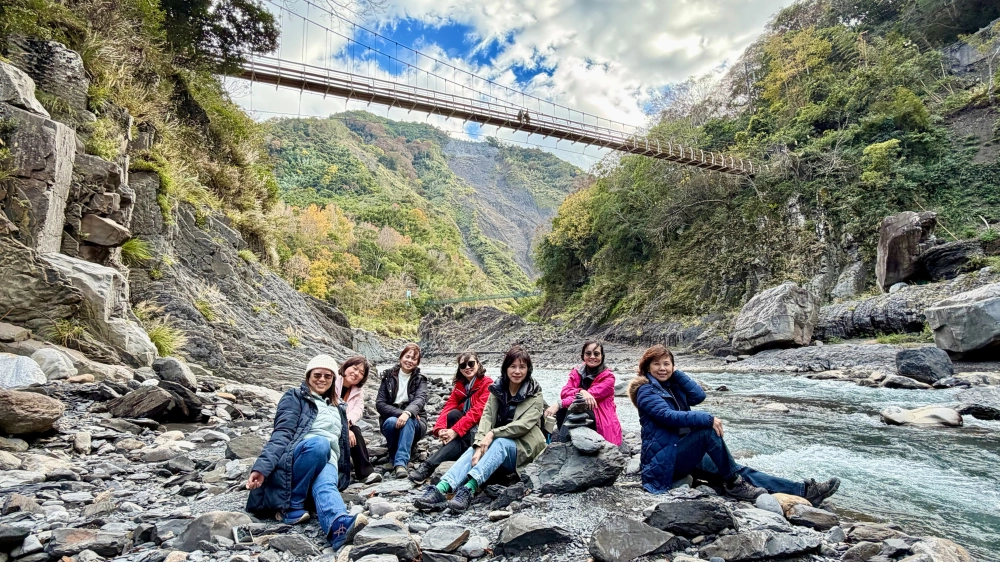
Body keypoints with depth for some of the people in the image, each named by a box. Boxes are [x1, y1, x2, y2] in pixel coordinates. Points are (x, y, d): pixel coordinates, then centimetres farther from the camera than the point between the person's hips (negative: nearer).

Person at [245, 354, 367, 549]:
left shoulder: (339, 409, 28)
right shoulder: (295, 397, 12)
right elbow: (282, 434, -4)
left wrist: (344, 474, 21)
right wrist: (262, 466, -19)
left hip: (327, 462, 3)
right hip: (296, 457, -2)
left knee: (325, 485, -36)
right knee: (319, 443, -37)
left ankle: (339, 527, -68)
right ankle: (291, 506, -25)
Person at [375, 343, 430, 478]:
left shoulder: (420, 380, 3)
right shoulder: (388, 377, 5)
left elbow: (420, 399, -17)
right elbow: (380, 404, -4)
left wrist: (407, 413, -39)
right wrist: (400, 413, -21)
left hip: (414, 423, 0)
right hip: (391, 418, 0)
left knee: (408, 420, -35)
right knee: (392, 422, -34)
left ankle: (400, 462, -44)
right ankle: (396, 460, -20)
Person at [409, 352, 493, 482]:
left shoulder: (487, 384, -8)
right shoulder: (459, 385, 11)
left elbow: (477, 411, -21)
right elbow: (448, 407, -3)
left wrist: (455, 431, -31)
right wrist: (440, 429, -23)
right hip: (462, 431, 5)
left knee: (461, 438, -36)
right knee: (453, 414, -26)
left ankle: (428, 466, -41)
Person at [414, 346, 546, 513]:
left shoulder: (535, 395, -6)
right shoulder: (497, 389, 4)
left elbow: (524, 424, -19)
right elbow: (487, 416, -10)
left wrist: (493, 434, -29)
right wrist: (480, 445, -28)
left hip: (523, 448, -3)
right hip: (496, 443, 3)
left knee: (500, 443, -35)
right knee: (473, 449, -29)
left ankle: (468, 489, -53)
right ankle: (440, 489, -49)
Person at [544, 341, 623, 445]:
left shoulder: (608, 377, -10)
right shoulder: (577, 372, 4)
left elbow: (590, 396, -23)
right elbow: (564, 393, -10)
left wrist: (559, 404, -32)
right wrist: (581, 391, -32)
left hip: (601, 423, -4)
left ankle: (561, 440, -33)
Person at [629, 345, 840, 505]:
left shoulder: (672, 386, 14)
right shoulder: (646, 391, -10)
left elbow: (698, 396, -1)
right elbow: (669, 416, -25)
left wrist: (676, 373, -1)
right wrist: (708, 419, -27)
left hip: (685, 453, 8)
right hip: (664, 460, -8)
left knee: (738, 470, -2)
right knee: (708, 431, -28)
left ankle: (804, 491, -4)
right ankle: (733, 484, -14)